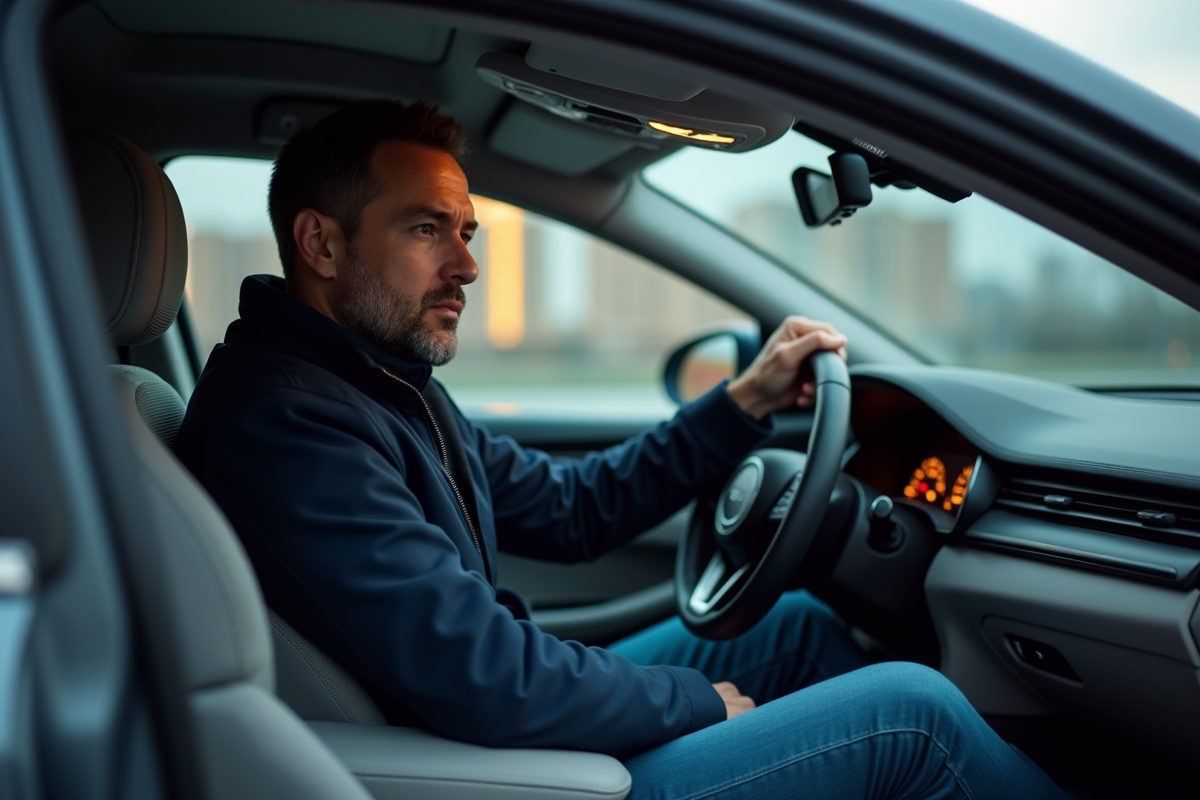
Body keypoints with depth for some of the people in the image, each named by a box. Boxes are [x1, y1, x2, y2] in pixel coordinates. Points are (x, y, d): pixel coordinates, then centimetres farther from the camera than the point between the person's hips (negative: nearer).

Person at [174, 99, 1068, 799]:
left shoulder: (388, 384, 9)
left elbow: (570, 508, 14)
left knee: (795, 622, 18)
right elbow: (483, 678, -29)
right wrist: (696, 702, -13)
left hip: (524, 723, 11)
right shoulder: (284, 421, -25)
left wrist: (744, 404, 7)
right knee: (912, 709, -10)